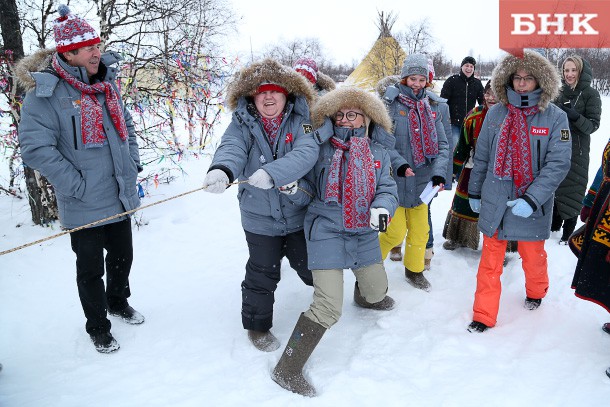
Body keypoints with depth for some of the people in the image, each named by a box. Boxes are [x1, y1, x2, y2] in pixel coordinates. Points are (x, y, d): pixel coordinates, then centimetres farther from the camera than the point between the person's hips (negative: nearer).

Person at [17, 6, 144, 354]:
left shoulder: (106, 83, 6)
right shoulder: (45, 92, -15)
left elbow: (126, 126, 20)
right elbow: (35, 148, -19)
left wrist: (133, 163, 10)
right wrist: (77, 184, -19)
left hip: (121, 197, 6)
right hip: (84, 207, -6)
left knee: (123, 258, 22)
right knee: (91, 270, 11)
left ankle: (118, 302, 48)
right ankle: (98, 327, 32)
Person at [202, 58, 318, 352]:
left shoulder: (299, 121, -8)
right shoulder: (242, 123, -7)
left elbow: (306, 153, -27)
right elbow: (231, 149, -27)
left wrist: (270, 173, -43)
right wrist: (221, 171, -51)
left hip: (299, 214, 1)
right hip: (259, 218, 0)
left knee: (311, 267, 17)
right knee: (262, 275, 11)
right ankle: (257, 325, 36)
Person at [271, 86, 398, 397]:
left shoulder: (378, 154, 5)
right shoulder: (321, 148, -6)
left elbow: (388, 190, -1)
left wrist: (382, 207, -22)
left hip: (364, 233, 6)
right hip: (326, 231, -5)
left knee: (377, 291, 25)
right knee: (328, 307, -15)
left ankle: (363, 295, 66)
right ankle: (287, 370, 0)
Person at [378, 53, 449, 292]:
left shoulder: (431, 108, 7)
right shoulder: (391, 104, -9)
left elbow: (442, 144, 4)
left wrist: (439, 172, -11)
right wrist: (399, 164, -27)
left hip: (421, 181, 5)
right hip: (395, 181, -5)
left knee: (420, 231, 15)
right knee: (396, 232, -2)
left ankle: (414, 270, 38)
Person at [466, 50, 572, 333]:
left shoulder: (555, 117, -8)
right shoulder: (495, 114, -1)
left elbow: (558, 164, -14)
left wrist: (531, 199, -23)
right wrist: (474, 192, 13)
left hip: (532, 206, -1)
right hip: (494, 203, 2)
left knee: (533, 256, 18)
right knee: (490, 260, 8)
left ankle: (536, 292, 49)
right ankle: (484, 315, 21)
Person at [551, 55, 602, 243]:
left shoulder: (591, 94, -6)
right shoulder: (561, 92, 8)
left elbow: (593, 125, -12)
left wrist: (575, 116, -28)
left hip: (577, 150, -5)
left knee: (572, 190, -1)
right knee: (555, 187, 13)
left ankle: (568, 232, 9)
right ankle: (554, 224, 30)